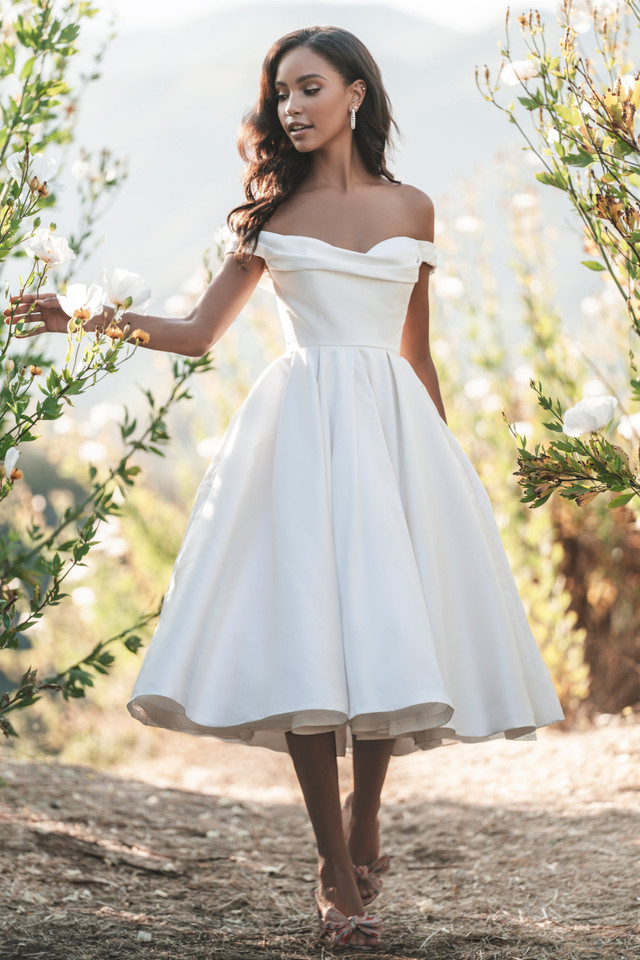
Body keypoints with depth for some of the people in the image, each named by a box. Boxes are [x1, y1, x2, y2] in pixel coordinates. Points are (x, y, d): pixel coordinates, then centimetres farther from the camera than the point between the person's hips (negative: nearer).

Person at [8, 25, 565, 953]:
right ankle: (338, 870, -4)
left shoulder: (410, 208, 12)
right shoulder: (276, 214, 10)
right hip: (302, 424, -1)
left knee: (390, 625, -5)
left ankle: (363, 826, 18)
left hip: (394, 423, 1)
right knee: (305, 631, -10)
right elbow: (196, 332, 10)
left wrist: (444, 453, 19)